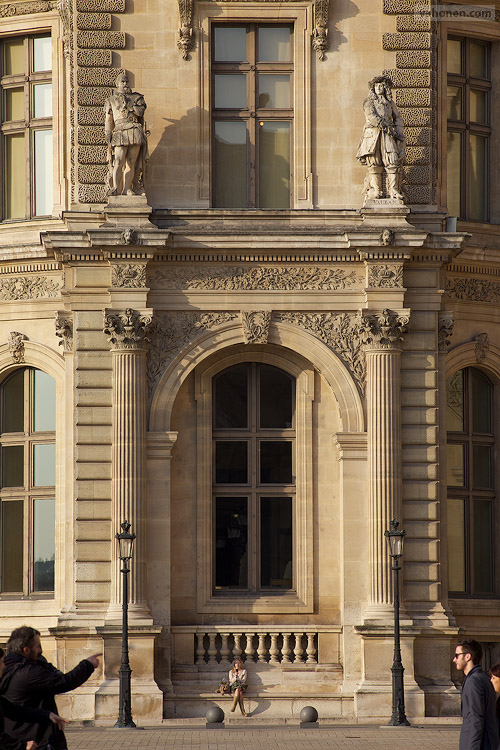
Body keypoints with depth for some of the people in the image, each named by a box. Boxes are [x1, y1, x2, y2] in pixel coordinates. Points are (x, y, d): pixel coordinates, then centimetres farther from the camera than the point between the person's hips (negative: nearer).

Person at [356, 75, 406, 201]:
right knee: (374, 163, -7)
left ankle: (393, 190, -11)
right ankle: (375, 190, -4)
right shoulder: (369, 101, 7)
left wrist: (398, 132, 6)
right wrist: (387, 128, -13)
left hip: (387, 135, 3)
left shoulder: (389, 102, 20)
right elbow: (371, 116, -8)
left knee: (392, 161, -10)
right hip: (372, 134, -3)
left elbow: (398, 118, 25)